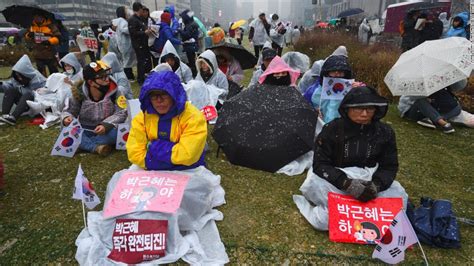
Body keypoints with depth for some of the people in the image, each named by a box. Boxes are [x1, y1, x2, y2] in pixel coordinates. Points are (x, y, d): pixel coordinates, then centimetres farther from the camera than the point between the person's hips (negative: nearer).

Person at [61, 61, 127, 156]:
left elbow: (121, 113, -16)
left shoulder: (114, 91, -12)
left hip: (107, 130, -1)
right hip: (85, 132, 2)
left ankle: (86, 144, -24)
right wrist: (67, 118, -21)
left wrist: (106, 125, -32)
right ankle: (97, 147, -35)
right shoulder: (79, 94, -9)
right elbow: (69, 111, 4)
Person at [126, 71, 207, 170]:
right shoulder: (142, 117, -2)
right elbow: (135, 154, -8)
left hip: (187, 173, -2)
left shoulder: (193, 117, -13)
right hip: (152, 173, 2)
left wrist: (153, 147, -12)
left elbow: (187, 155, -20)